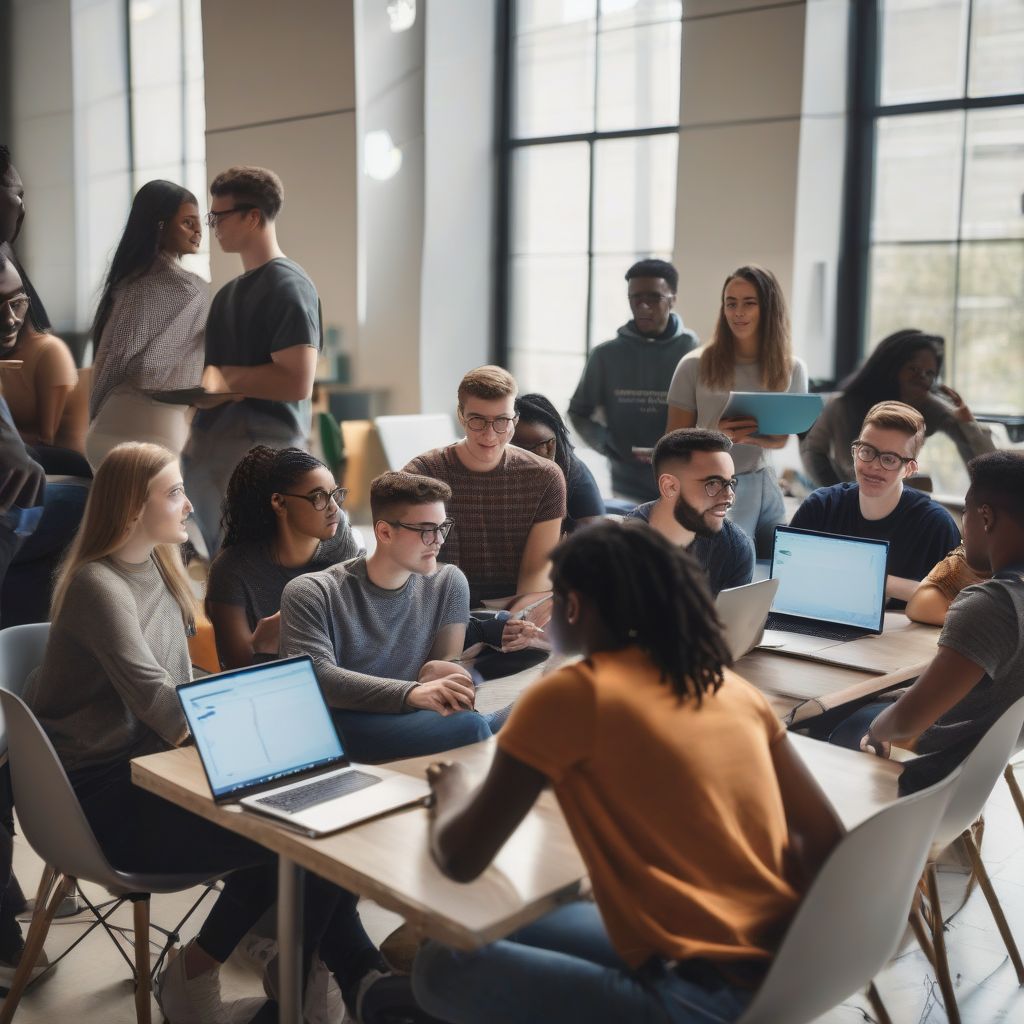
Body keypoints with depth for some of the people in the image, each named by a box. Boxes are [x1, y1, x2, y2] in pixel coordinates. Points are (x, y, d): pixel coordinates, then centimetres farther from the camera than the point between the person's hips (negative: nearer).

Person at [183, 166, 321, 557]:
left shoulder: (288, 287, -11)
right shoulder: (229, 293, 18)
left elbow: (297, 383, -20)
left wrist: (224, 377, -12)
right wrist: (207, 378, -1)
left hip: (260, 453, -9)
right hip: (212, 450, 9)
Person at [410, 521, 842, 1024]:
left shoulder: (568, 693, -10)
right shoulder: (730, 684, 8)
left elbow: (460, 858, -6)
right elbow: (824, 838, 8)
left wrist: (450, 792, 14)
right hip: (785, 973, 8)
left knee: (443, 967, 1)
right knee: (517, 928, 20)